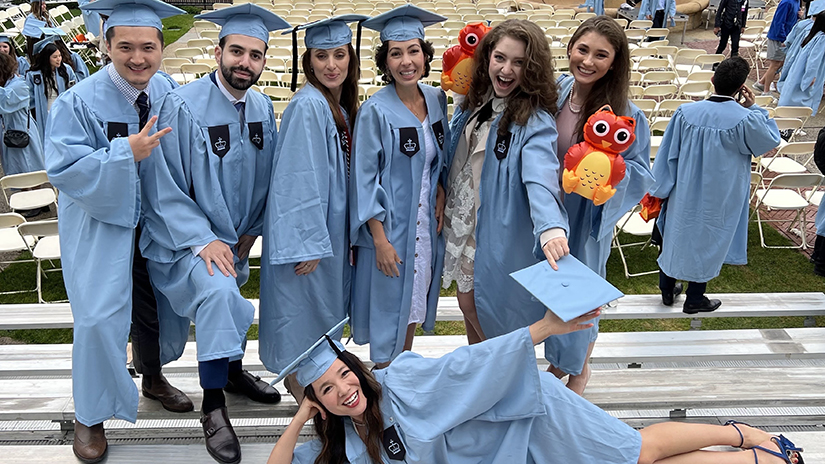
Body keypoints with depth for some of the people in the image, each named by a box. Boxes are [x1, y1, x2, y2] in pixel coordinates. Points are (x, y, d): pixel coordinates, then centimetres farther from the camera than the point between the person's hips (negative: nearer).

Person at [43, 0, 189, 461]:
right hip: (101, 225, -5)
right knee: (100, 316, -7)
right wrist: (127, 154, -31)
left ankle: (152, 377, 43)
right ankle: (91, 416, 14)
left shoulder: (169, 93, -3)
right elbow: (63, 167, -21)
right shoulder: (80, 101, -17)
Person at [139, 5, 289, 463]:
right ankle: (213, 405, -14)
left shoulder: (263, 108, 0)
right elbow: (162, 186, -16)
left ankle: (233, 371, 50)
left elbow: (266, 178, 10)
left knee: (231, 300, 22)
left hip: (235, 240, 7)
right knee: (218, 293, -29)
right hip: (185, 240, -6)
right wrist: (202, 240, -22)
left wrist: (251, 231, 4)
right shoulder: (182, 106, -18)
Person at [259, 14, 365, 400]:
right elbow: (299, 180, -23)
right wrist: (309, 243, -24)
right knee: (304, 307, 5)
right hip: (306, 234, -9)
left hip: (331, 227, 9)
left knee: (324, 307, 20)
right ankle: (301, 387, 22)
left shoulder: (340, 106, 7)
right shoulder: (307, 106, -19)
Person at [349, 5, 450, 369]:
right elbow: (364, 178, -15)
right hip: (389, 226, -6)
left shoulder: (436, 99, 0)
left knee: (415, 298, 20)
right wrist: (380, 239, -17)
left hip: (426, 224, 6)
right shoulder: (375, 111, -16)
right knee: (388, 303, 7)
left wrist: (440, 193, -5)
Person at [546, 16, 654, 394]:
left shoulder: (625, 115, -17)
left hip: (587, 218, -4)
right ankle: (556, 363, 46)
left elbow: (641, 175, -15)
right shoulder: (552, 92, -6)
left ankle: (579, 370, 41)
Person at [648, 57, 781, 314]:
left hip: (684, 194, 2)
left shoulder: (685, 112, -14)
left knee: (675, 235, 21)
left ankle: (666, 289, 35)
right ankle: (694, 299, 28)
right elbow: (772, 140, -1)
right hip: (719, 199, -2)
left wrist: (660, 191, 6)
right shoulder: (745, 120, -22)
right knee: (707, 243, 15)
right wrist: (753, 108, -2)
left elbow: (668, 155, -5)